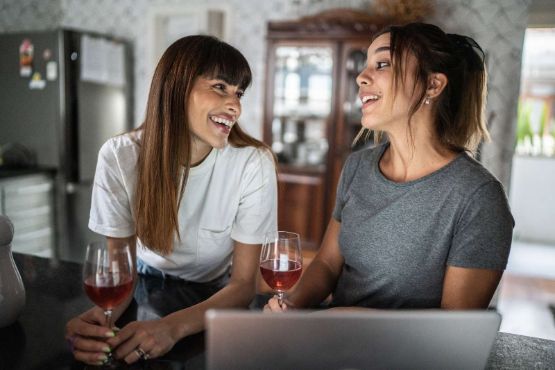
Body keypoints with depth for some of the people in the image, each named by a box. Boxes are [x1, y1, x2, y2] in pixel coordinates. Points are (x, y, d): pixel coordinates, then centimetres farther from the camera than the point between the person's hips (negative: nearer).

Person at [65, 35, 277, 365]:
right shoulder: (120, 156, -17)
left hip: (217, 298, 0)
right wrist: (100, 315, -32)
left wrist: (173, 326, -34)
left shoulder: (254, 164, -22)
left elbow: (244, 283, -18)